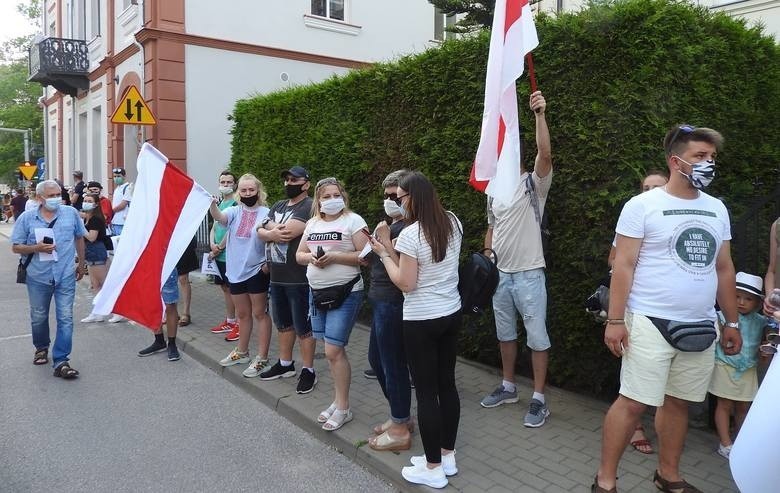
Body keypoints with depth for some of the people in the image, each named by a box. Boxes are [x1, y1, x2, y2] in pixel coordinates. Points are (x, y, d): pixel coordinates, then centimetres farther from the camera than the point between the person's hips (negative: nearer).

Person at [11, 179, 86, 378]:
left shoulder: (71, 213, -2)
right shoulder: (27, 218, -3)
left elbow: (79, 238, 12)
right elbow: (16, 247, 1)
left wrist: (81, 263, 17)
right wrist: (37, 248, -18)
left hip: (66, 276, -1)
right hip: (38, 277, 1)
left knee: (65, 318, -5)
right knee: (38, 317, 17)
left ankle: (61, 361, -1)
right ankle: (41, 348, 43)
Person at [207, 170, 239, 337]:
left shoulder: (236, 203, -10)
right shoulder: (220, 203, 15)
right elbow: (214, 227, 15)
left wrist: (219, 247, -9)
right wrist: (212, 245, -3)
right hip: (218, 254, 9)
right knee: (225, 287, 15)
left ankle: (239, 324, 4)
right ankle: (229, 322, 26)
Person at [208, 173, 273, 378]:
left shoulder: (266, 213, -8)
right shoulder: (234, 211, 3)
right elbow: (219, 217, -18)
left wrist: (269, 263, -15)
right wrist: (212, 205, -38)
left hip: (257, 271, -5)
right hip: (236, 271, 5)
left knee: (260, 314, 3)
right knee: (243, 314, 19)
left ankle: (262, 358, 10)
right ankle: (242, 352, 35)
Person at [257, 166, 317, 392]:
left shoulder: (309, 207, -11)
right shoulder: (278, 206, 16)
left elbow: (288, 232, -22)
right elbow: (261, 232, 7)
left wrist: (272, 229, -3)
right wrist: (274, 233, -13)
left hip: (299, 279, -8)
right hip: (277, 277, 8)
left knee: (303, 326, 1)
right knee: (283, 323, 19)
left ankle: (308, 370, 13)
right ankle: (285, 364, 34)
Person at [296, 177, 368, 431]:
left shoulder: (353, 221, -8)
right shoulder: (312, 223, 11)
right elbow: (299, 255, 16)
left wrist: (335, 256, -22)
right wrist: (311, 257, -6)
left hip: (345, 294, -6)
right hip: (317, 293, 6)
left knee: (333, 350, -8)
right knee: (332, 350, 13)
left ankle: (343, 408, 6)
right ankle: (339, 399, 26)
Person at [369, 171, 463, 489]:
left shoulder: (411, 234, -20)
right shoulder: (453, 224, 3)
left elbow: (406, 283, -16)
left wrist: (384, 254, -5)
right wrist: (395, 249, 9)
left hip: (421, 321, -8)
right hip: (451, 315, 8)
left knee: (426, 392, 4)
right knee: (447, 384, 17)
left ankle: (433, 469, 17)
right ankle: (447, 456, 31)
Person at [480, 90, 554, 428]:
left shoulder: (534, 184, -6)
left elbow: (545, 153, -25)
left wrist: (539, 115, -32)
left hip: (529, 275, -6)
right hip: (500, 275, 7)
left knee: (537, 337, 1)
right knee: (505, 334, 16)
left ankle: (539, 400, 10)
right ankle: (508, 387, 31)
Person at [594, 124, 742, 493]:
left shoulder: (717, 210, 11)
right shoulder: (643, 205, -6)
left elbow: (724, 270, 16)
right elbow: (623, 265, -10)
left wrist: (732, 322, 15)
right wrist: (615, 320, -14)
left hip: (701, 327, 6)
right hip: (651, 323, -5)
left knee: (678, 402, 14)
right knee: (633, 402, -3)